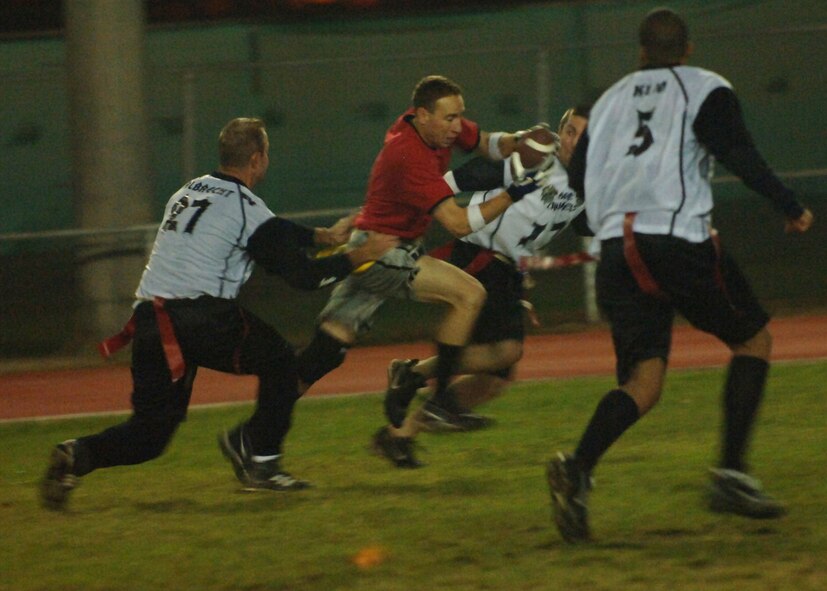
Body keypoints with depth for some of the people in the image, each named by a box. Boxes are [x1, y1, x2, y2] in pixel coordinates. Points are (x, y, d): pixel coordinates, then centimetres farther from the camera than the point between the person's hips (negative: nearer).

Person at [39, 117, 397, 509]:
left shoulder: (187, 193, 23)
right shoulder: (246, 208, -2)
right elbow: (303, 275, 0)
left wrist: (323, 236, 43)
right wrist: (360, 256, 13)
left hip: (148, 320, 6)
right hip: (201, 320, -6)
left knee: (151, 430, 10)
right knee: (279, 361, 16)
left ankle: (81, 455, -16)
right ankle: (260, 458, 11)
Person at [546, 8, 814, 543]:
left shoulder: (610, 100, 22)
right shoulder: (706, 90, 7)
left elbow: (577, 180, 21)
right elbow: (741, 156, -8)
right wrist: (791, 208, -4)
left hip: (617, 251, 5)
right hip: (678, 239, -5)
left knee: (643, 381, 1)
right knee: (754, 338, 15)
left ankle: (578, 468, -27)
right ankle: (731, 473, 3)